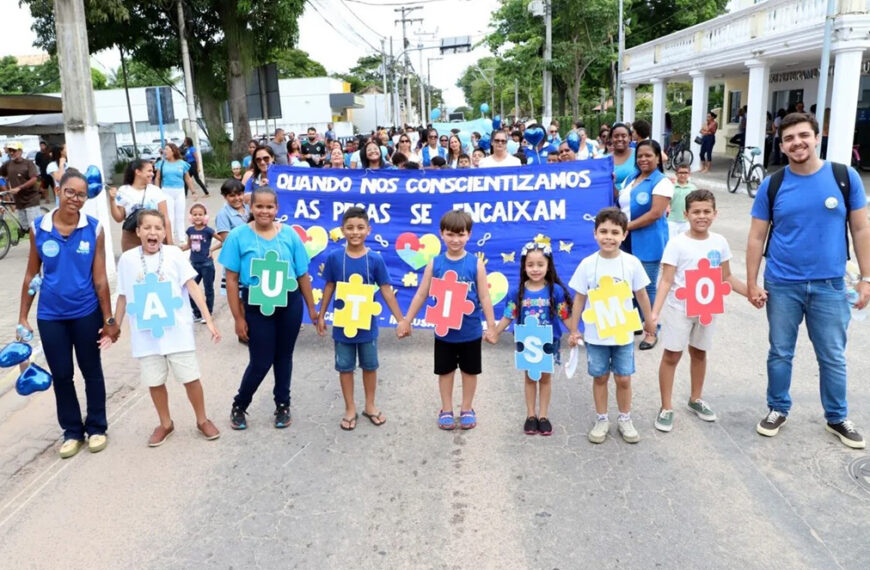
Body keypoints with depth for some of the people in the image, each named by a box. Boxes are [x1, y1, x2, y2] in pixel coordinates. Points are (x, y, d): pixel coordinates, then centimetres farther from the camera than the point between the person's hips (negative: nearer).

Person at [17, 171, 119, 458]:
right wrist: (22, 317, 2)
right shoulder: (38, 228, -5)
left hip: (86, 313, -1)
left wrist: (109, 319, -7)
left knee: (91, 371, 13)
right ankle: (72, 431, 29)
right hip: (50, 315, 2)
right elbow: (31, 274, 2)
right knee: (61, 375, 12)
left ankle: (96, 428, 29)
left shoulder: (94, 229, -9)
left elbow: (99, 278, -7)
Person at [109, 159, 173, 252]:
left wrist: (169, 243, -3)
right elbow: (119, 218, 4)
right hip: (131, 241, 0)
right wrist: (112, 200, -9)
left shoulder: (156, 191, 1)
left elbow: (165, 219, 0)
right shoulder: (123, 191, 2)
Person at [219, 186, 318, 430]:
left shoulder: (289, 234, -3)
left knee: (284, 357, 15)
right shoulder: (238, 236, -8)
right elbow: (232, 280, -6)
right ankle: (239, 406, 27)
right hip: (256, 307, -2)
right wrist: (238, 318, -7)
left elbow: (303, 275, 3)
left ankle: (283, 405, 34)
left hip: (290, 305, 2)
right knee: (261, 362, 2)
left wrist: (312, 308, 7)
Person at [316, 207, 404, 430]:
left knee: (370, 365, 15)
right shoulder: (334, 257, -10)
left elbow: (386, 291, -6)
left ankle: (370, 405, 34)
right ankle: (350, 409, 28)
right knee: (345, 367, 12)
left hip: (367, 323, 0)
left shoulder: (375, 259, -12)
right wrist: (321, 315, 6)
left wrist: (401, 320, -6)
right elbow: (329, 288, 1)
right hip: (342, 323, 0)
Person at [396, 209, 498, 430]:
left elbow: (484, 297, -6)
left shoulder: (475, 263, -10)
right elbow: (421, 294, -1)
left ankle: (467, 409, 34)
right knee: (445, 371, 15)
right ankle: (446, 410, 32)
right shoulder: (435, 263, -7)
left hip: (470, 331, -1)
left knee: (469, 371, 15)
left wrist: (491, 326, -5)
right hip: (444, 331, 1)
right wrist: (406, 321, 2)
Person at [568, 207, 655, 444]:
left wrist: (649, 320, 15)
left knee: (623, 378, 10)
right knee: (600, 377, 13)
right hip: (595, 334, 0)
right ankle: (601, 420, 29)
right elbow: (579, 299, -3)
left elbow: (641, 294, 5)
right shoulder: (588, 264, -10)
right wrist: (574, 330, 0)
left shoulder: (631, 263, -9)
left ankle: (625, 419, 30)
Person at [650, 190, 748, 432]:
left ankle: (696, 399, 37)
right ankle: (666, 408, 13)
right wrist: (654, 313, -27)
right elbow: (666, 281, -18)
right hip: (679, 309, -4)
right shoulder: (677, 243, -15)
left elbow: (727, 277, 9)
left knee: (699, 353, 18)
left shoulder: (719, 242, -1)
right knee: (671, 356, 2)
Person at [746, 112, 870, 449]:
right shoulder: (772, 185, -3)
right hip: (782, 286, 0)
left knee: (833, 357, 11)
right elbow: (756, 238, 0)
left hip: (829, 286, 0)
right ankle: (778, 409, 29)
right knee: (780, 353, 11)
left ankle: (837, 417, 29)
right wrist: (752, 283, -4)